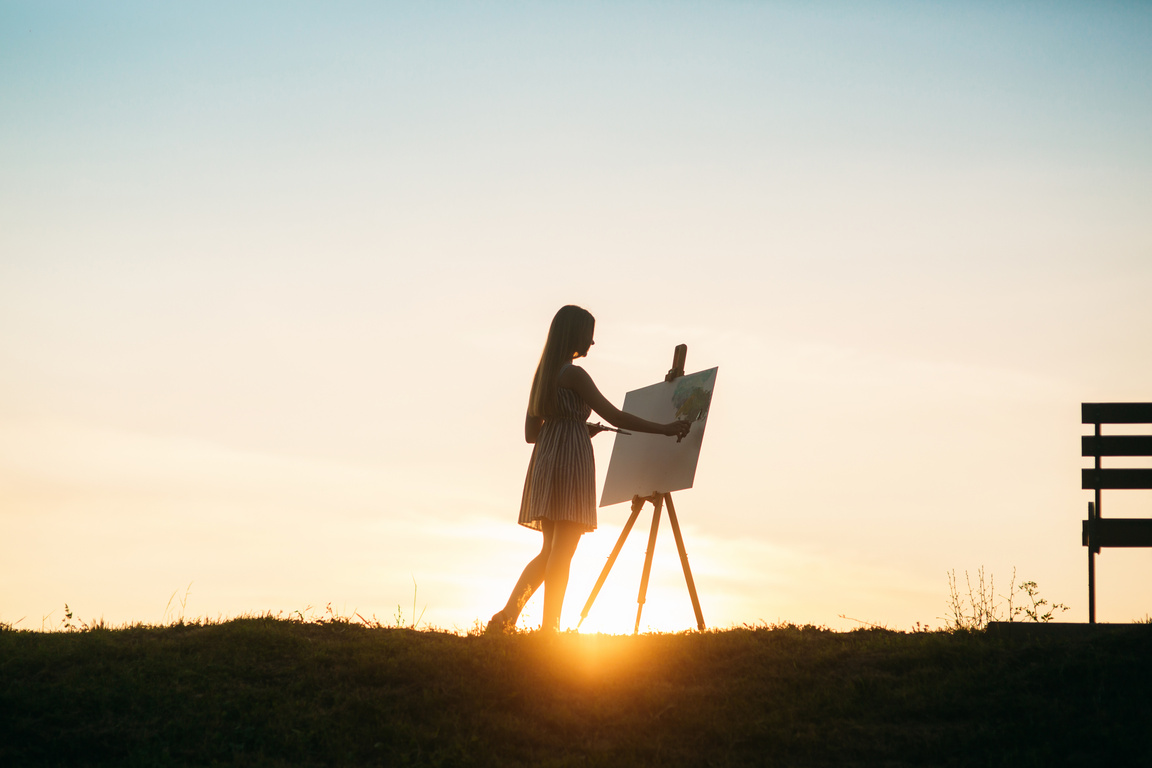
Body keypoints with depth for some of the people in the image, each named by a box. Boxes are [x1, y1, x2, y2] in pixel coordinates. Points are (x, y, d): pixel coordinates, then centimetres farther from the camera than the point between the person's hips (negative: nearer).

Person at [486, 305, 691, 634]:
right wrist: (665, 428, -5)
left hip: (545, 461, 8)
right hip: (570, 462, -8)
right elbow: (615, 416, -11)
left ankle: (505, 617, 4)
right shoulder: (574, 374, -8)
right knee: (561, 552, -7)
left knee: (550, 551, 12)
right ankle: (549, 627, -9)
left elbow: (532, 432, 18)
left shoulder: (544, 373, 17)